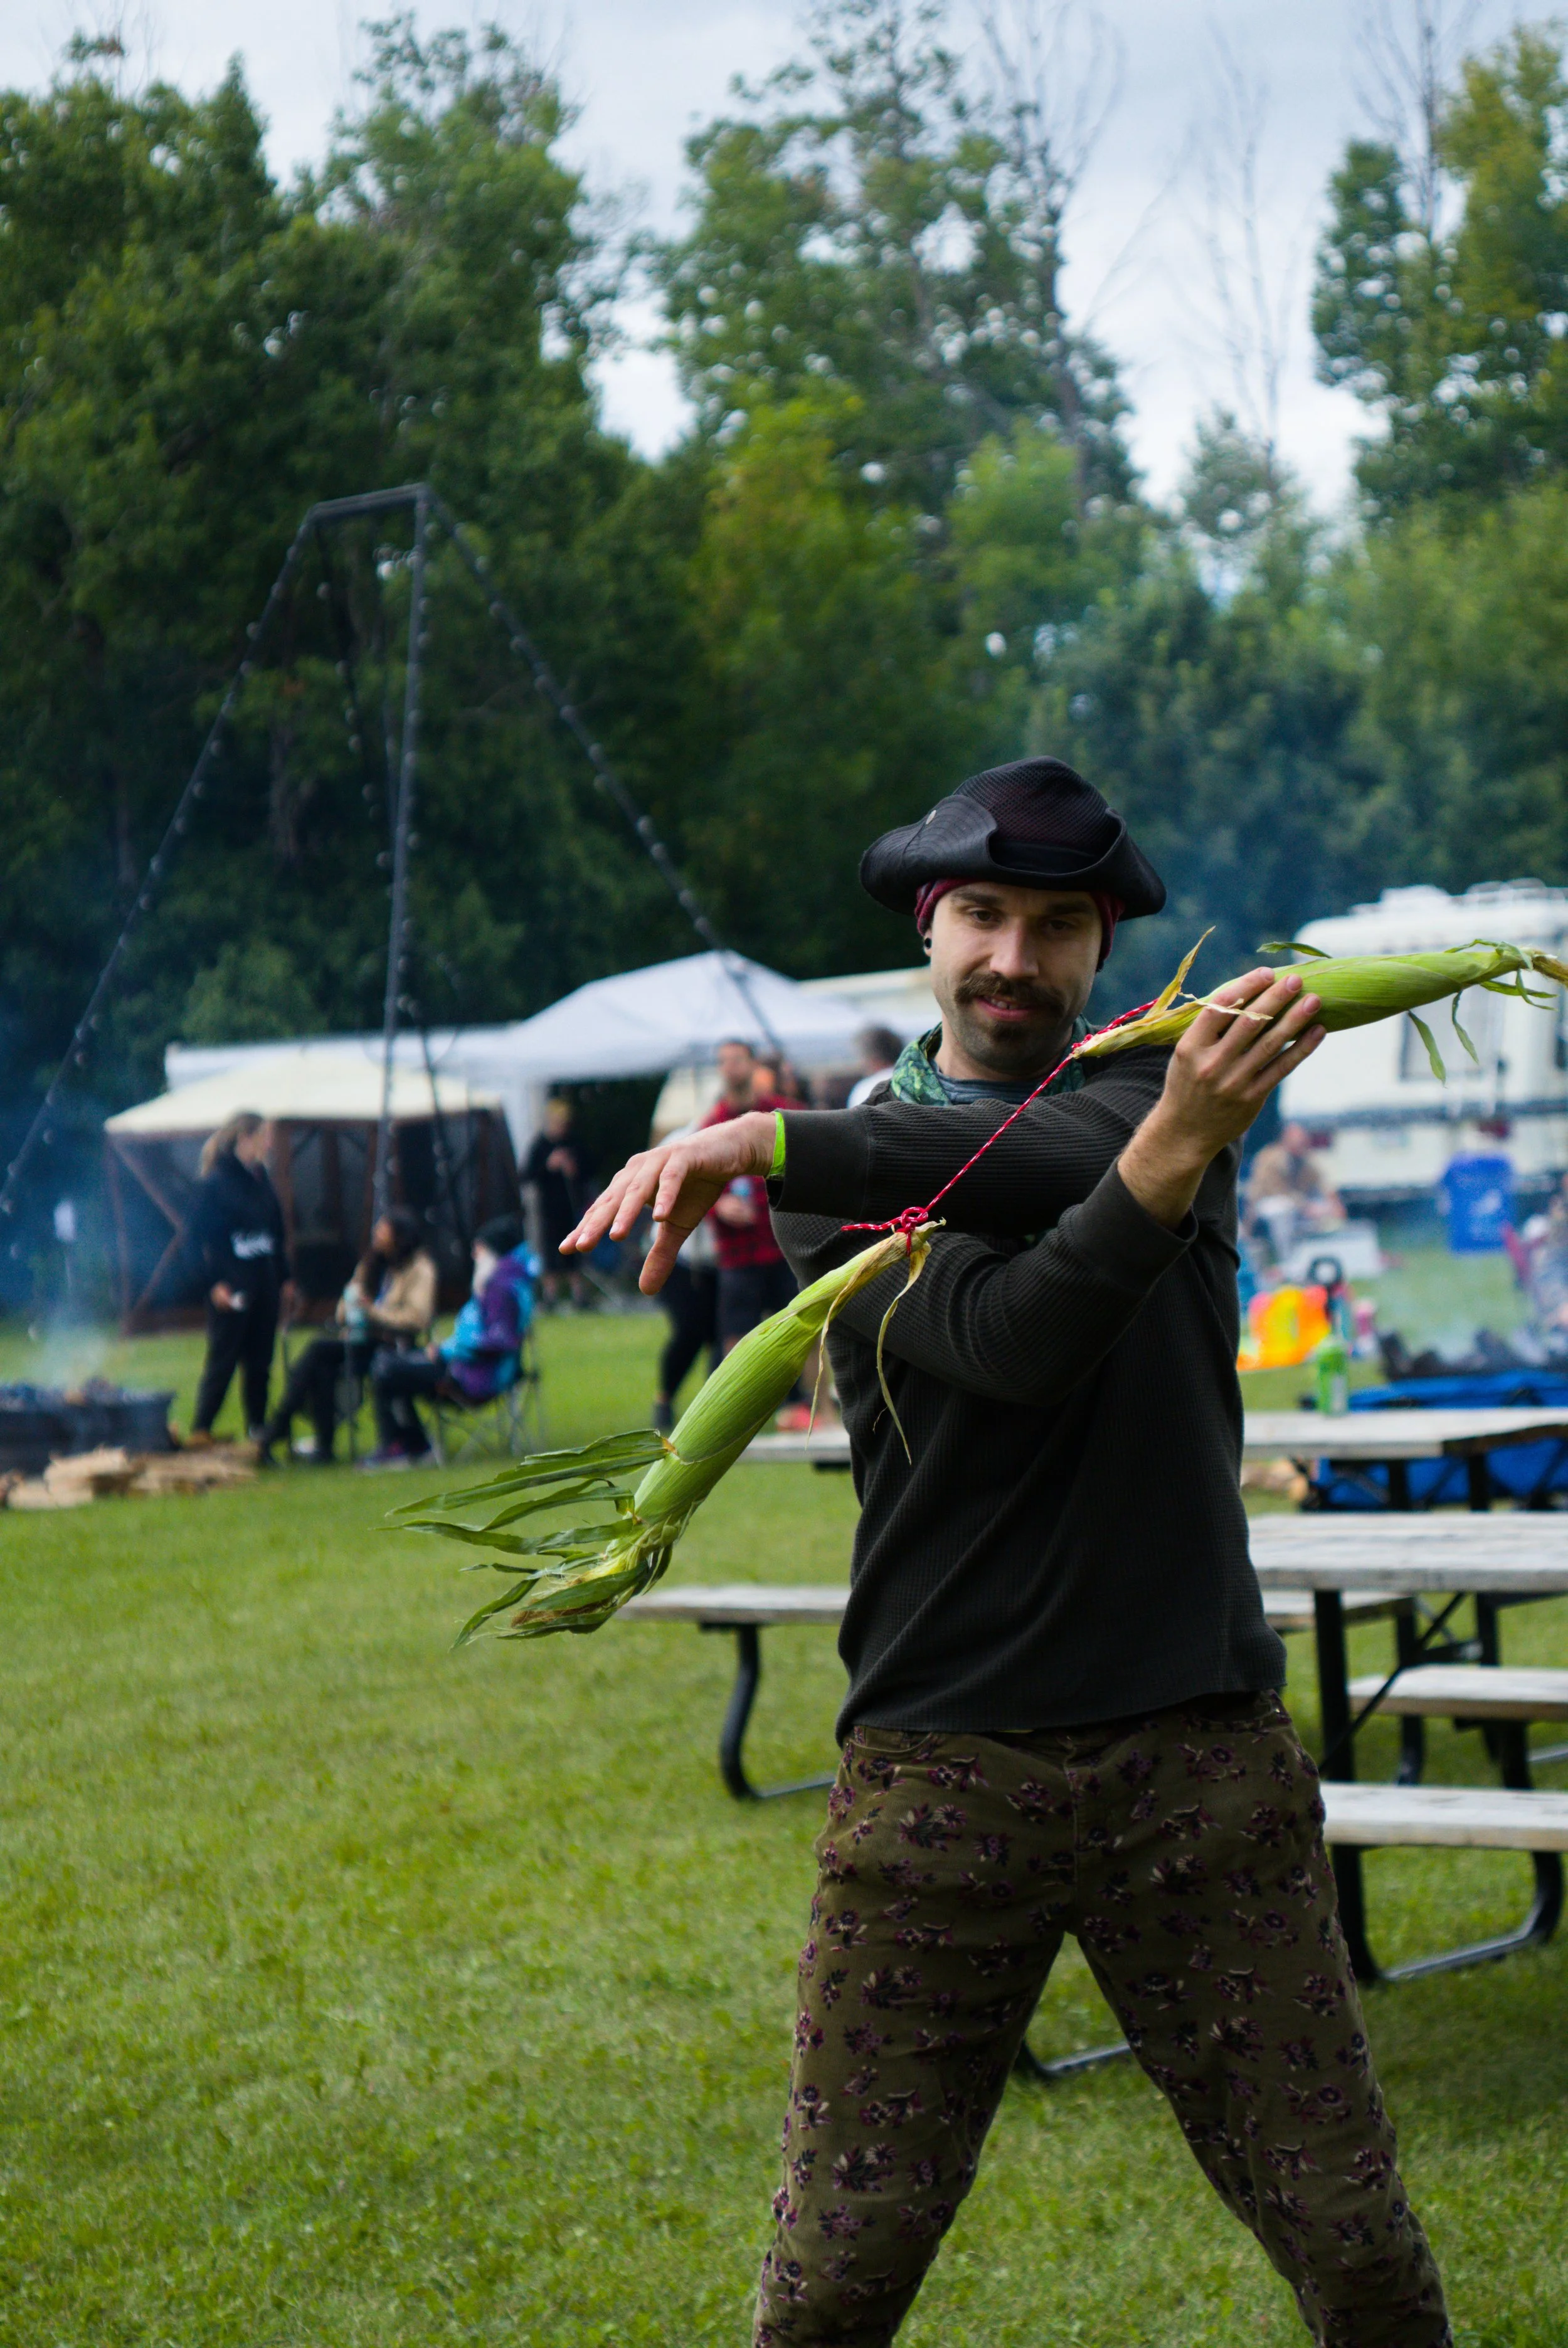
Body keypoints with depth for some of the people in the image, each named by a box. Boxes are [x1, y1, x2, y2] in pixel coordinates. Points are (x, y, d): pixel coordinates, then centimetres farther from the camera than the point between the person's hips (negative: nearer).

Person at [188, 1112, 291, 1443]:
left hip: (264, 1281, 7)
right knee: (223, 1358, -5)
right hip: (231, 1285, -7)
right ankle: (200, 1430, 0)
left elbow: (278, 1233, 18)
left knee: (260, 1359, 9)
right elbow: (200, 1237, -11)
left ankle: (258, 1428, 15)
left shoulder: (262, 1180, 12)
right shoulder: (214, 1182, -10)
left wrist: (285, 1278, 15)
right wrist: (215, 1283, -16)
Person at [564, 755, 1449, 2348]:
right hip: (940, 1766, -1)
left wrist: (777, 1144, -22)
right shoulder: (839, 1172, 7)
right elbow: (1006, 1338, -13)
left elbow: (1062, 1156, -14)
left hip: (1201, 1742, 1)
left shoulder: (1156, 1082, 11)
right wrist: (1179, 1144, -29)